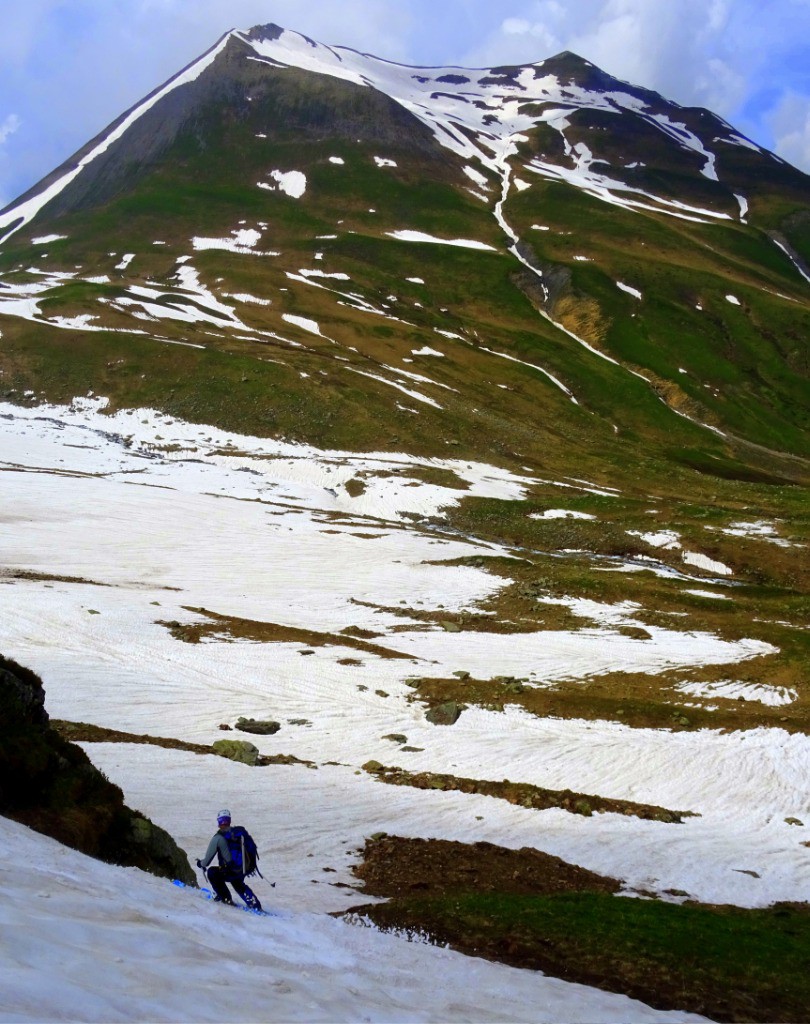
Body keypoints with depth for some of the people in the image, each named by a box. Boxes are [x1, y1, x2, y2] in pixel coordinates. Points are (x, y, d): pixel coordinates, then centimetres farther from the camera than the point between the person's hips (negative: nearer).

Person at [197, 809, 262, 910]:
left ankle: (225, 898, 20)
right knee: (238, 884, 36)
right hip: (244, 869, 6)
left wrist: (202, 864, 18)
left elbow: (209, 857, -4)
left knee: (212, 872, 20)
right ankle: (255, 905, 26)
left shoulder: (217, 838, -12)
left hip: (230, 871, -6)